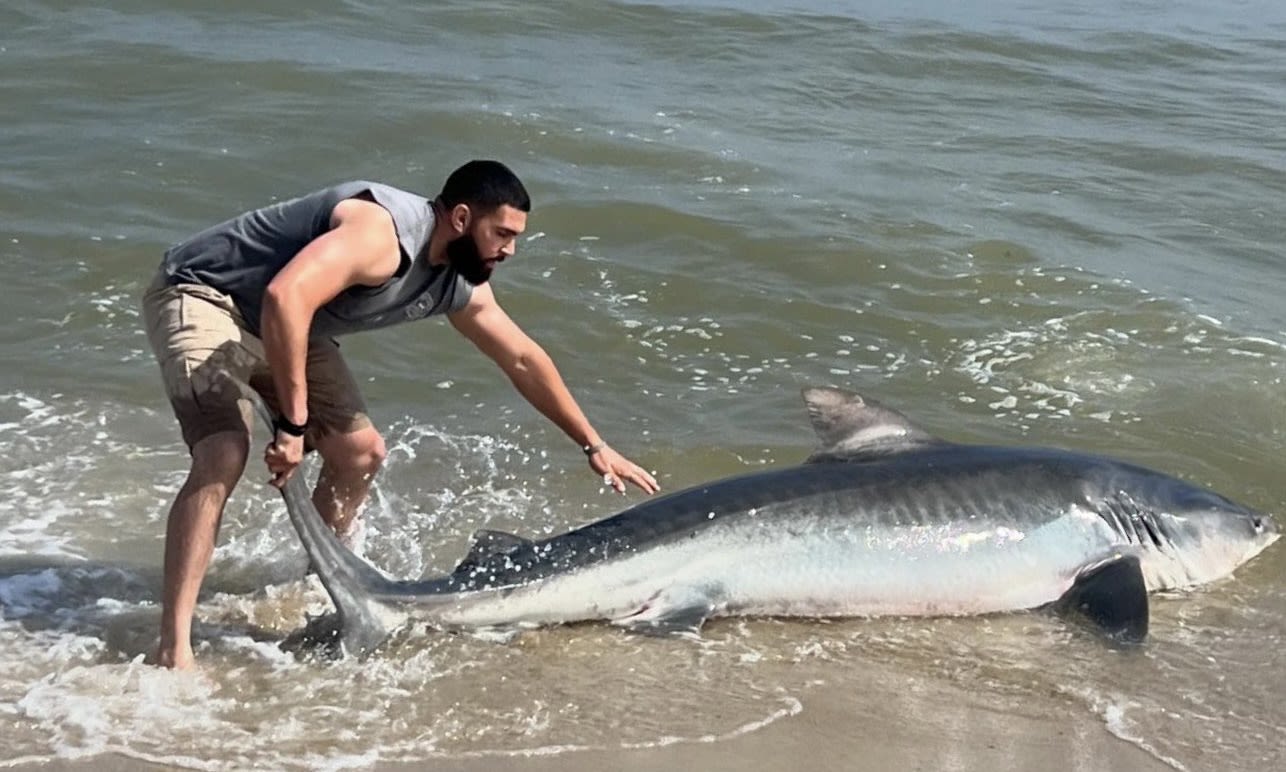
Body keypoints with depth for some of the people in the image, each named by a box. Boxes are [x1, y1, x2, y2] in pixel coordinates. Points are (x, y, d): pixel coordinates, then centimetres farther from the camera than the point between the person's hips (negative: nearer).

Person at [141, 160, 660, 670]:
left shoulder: (459, 284, -1)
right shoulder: (383, 231, -31)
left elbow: (524, 361, 12)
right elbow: (286, 296, -45)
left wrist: (595, 446, 15)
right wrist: (293, 423, -41)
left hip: (280, 328, 10)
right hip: (200, 296, -10)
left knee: (360, 450, 7)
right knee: (223, 458, -27)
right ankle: (173, 651, -29)